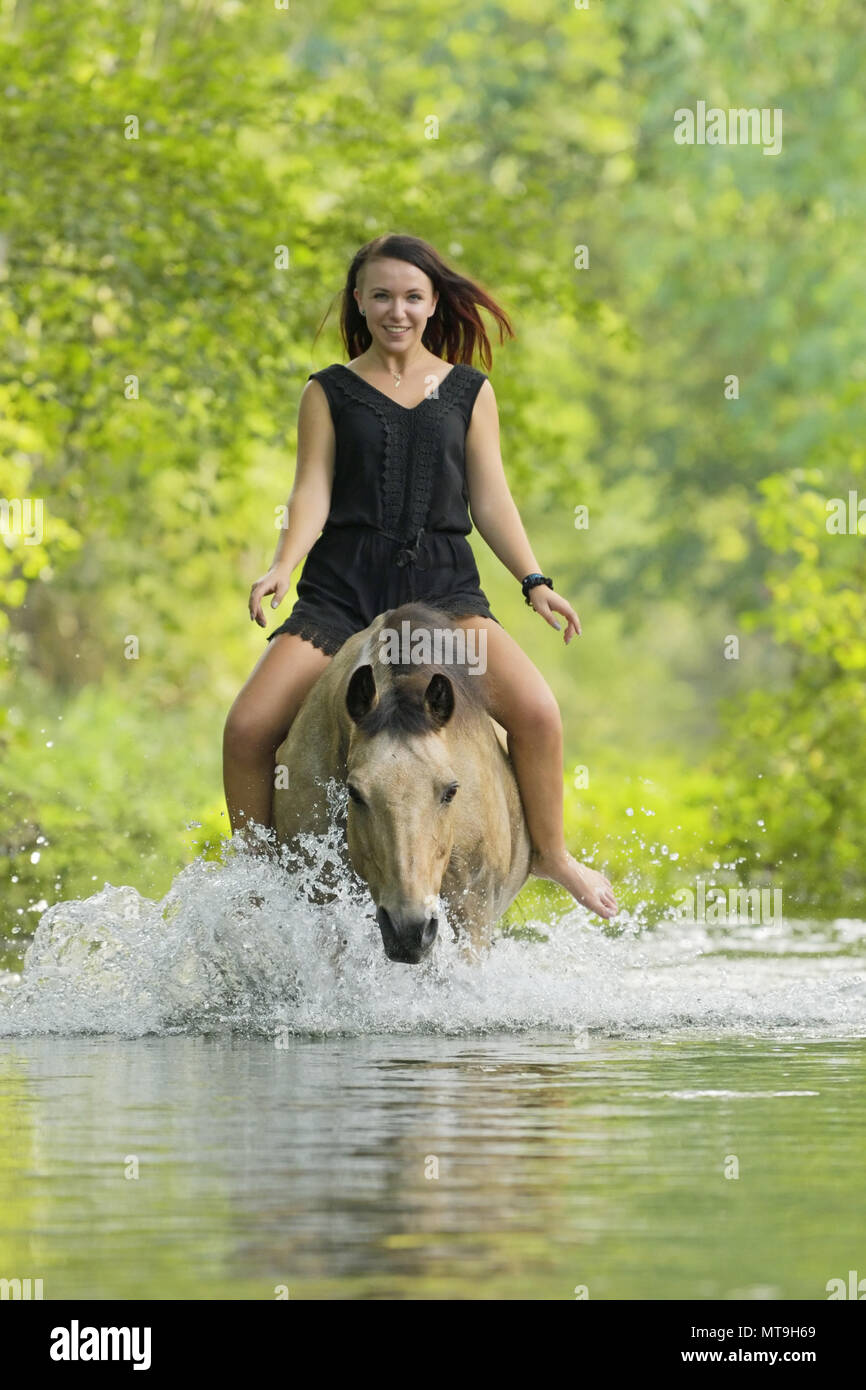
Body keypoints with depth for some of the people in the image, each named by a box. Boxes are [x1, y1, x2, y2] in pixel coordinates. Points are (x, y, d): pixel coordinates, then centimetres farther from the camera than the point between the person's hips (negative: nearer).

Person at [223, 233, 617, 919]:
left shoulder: (469, 391, 13)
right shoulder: (329, 392, 11)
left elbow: (491, 500, 10)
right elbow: (312, 492, 2)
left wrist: (535, 581, -4)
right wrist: (283, 565, -17)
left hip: (443, 581, 0)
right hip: (343, 583, 0)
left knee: (536, 709, -23)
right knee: (249, 726, -18)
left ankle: (551, 852, -1)